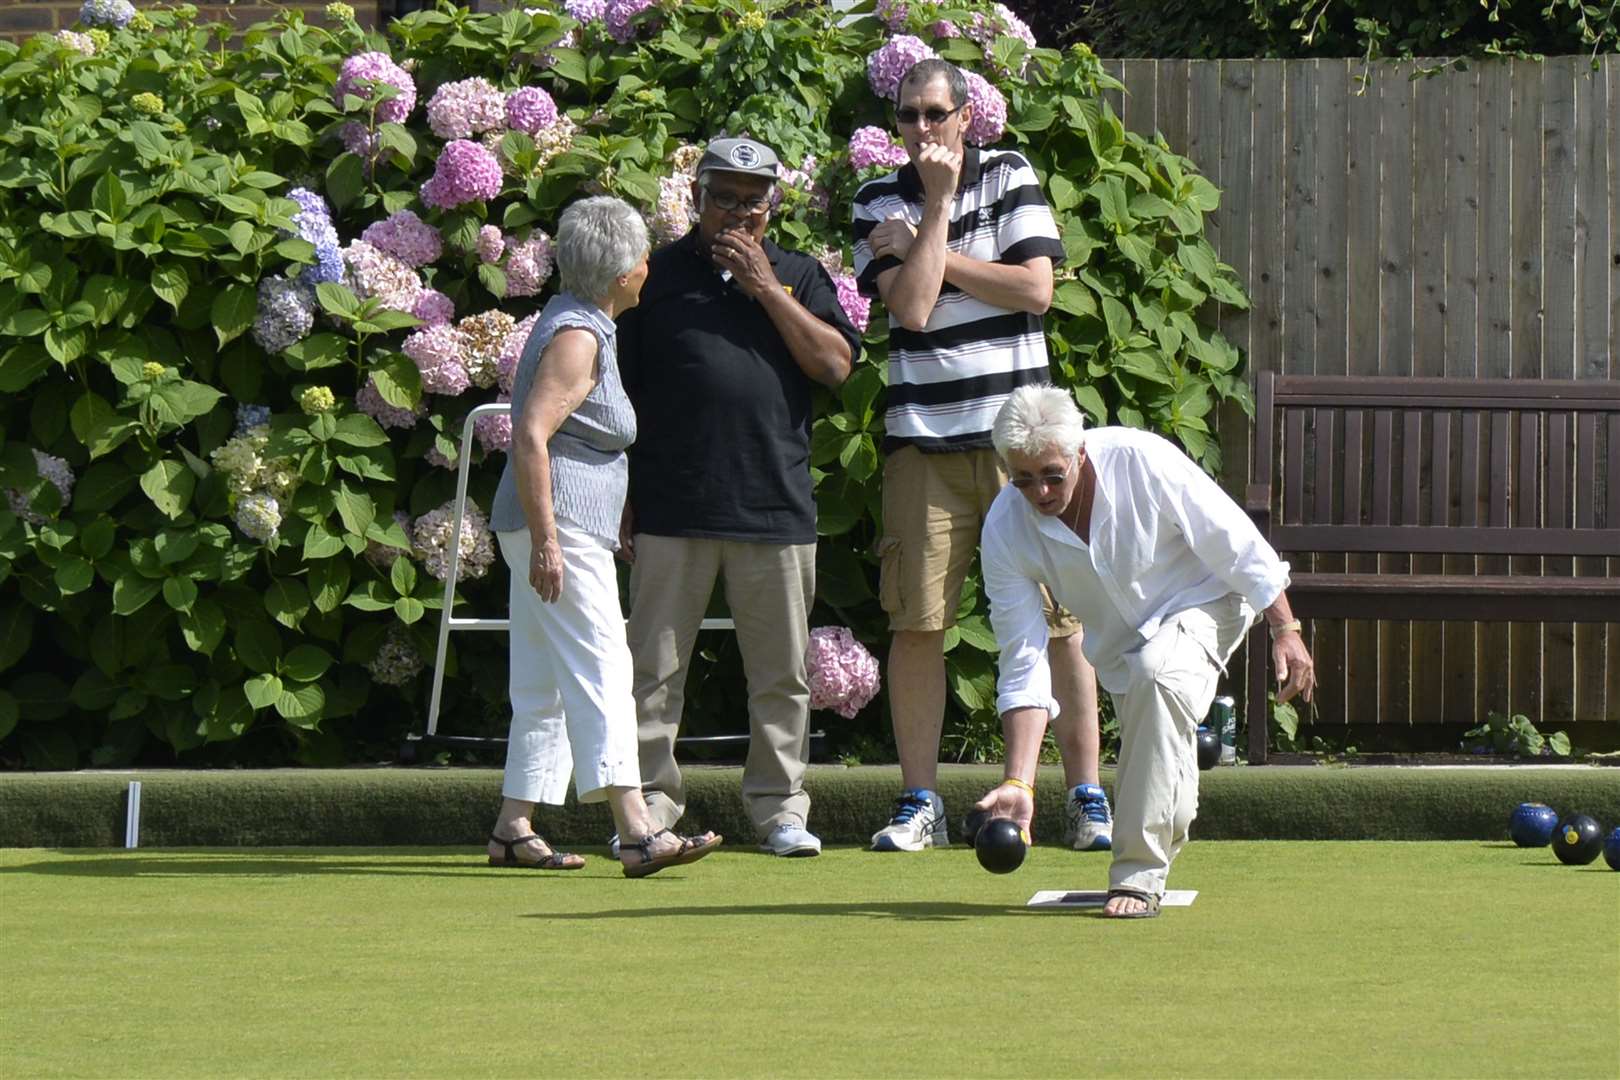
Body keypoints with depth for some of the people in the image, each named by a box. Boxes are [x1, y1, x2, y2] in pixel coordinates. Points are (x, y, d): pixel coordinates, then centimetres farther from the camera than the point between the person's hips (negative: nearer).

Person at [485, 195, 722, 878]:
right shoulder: (576, 337, -14)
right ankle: (638, 834, -24)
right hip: (563, 525, -11)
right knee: (600, 674, -16)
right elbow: (531, 435, -23)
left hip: (550, 530, 11)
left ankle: (513, 828, 14)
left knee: (544, 686, 12)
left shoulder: (580, 325, 17)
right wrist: (545, 541, -26)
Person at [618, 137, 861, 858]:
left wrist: (766, 289, -6)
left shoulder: (798, 277, 13)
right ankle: (650, 803, 5)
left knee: (781, 673, 5)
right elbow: (622, 394, 8)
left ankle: (779, 806, 13)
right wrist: (619, 499, 2)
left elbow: (835, 365, -2)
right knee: (654, 668, -1)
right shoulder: (659, 277, 9)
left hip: (776, 508, 1)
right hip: (671, 508, -1)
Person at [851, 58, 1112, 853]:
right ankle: (919, 802, 4)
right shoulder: (881, 204, 6)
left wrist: (925, 249, -6)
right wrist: (937, 206, -9)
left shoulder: (1009, 178, 6)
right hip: (924, 441, 1)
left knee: (1059, 620, -3)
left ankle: (1087, 798, 2)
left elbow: (1036, 288, -8)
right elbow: (912, 307, -9)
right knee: (915, 622, -4)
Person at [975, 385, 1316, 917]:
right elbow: (1024, 664, -19)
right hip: (1119, 642, 5)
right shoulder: (1005, 530, -21)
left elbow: (1239, 548, -17)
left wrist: (1286, 631, -13)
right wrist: (1018, 782, -27)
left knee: (1157, 674, -33)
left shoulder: (1143, 461, -31)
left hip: (1204, 600, -5)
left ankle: (1140, 874, -31)